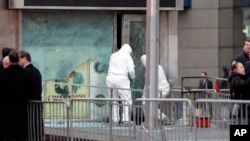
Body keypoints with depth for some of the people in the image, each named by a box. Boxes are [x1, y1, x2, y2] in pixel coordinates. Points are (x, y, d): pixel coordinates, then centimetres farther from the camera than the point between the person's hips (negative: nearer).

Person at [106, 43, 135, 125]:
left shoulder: (113, 55, 16)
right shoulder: (127, 56, -1)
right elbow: (131, 70, -9)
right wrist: (132, 77, 11)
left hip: (111, 78, 5)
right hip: (122, 79, -5)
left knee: (114, 99, 12)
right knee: (126, 99, 1)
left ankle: (115, 119, 9)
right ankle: (125, 119, -7)